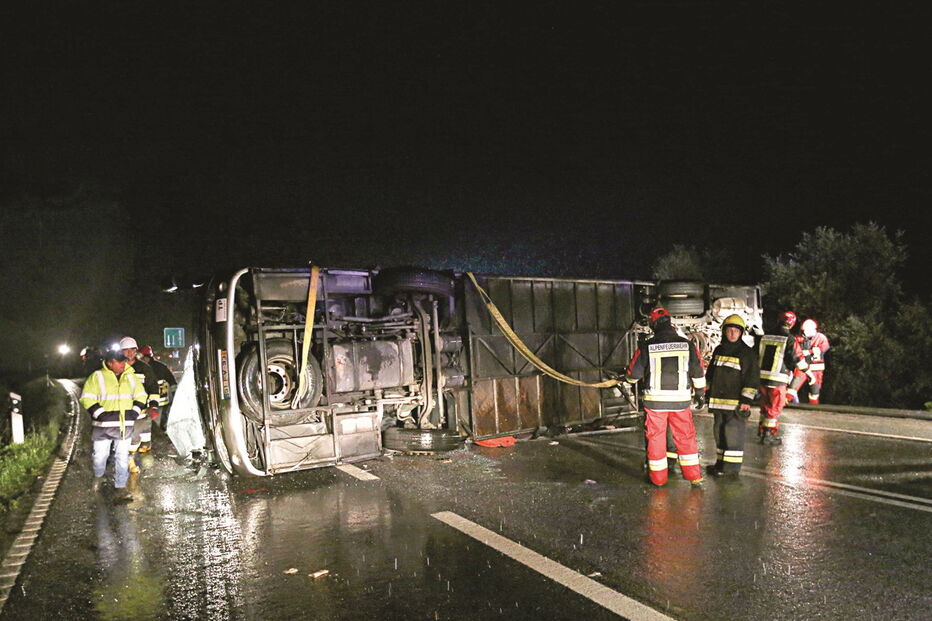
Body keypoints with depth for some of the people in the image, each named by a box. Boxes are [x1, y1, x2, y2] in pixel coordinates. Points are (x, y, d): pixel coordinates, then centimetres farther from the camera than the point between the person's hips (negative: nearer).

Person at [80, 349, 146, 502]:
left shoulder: (130, 377, 8)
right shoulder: (97, 377, -4)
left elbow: (141, 395, 16)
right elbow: (86, 399, -7)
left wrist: (134, 412, 2)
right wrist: (100, 413, -15)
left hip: (125, 425, 3)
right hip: (103, 425, -3)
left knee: (122, 457, 3)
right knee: (100, 455, 8)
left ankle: (120, 489, 10)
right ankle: (98, 476, 40)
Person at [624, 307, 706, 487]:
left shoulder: (646, 347, -7)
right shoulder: (687, 345, -2)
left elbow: (633, 374, 1)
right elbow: (698, 372, 6)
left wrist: (628, 379, 24)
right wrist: (701, 393, 21)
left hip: (655, 400, -1)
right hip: (681, 400, 1)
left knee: (656, 438, 10)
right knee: (686, 438, 14)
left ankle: (658, 478, 19)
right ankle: (694, 476, 19)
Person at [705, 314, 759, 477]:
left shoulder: (746, 353, -7)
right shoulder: (719, 351, 13)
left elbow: (752, 378, -10)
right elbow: (710, 373, 21)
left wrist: (746, 400, -15)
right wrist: (709, 393, 19)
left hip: (736, 402, -7)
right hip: (718, 401, 7)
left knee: (733, 432, -4)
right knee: (719, 431, 13)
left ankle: (732, 467, 3)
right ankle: (721, 463, 25)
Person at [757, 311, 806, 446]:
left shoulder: (764, 337, 6)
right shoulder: (790, 340, -10)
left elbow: (757, 356, 14)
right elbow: (798, 360, -9)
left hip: (762, 378, 5)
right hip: (778, 380, -5)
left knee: (765, 406, 18)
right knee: (775, 408, 7)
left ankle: (761, 433, 23)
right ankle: (769, 435, 9)